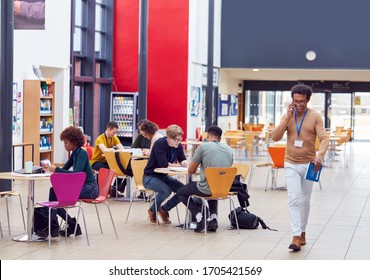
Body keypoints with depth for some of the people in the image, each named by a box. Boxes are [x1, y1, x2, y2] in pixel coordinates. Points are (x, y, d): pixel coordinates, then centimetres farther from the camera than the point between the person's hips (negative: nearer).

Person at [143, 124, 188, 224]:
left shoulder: (178, 146, 0)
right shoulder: (160, 144, -22)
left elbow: (183, 160, 8)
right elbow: (164, 164, -29)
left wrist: (184, 163, -18)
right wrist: (178, 165, -13)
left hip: (164, 176, 7)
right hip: (150, 177, -7)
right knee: (166, 190, -33)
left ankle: (164, 209, 11)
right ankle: (152, 211, -4)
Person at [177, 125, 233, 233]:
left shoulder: (203, 146, -8)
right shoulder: (229, 149, 6)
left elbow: (191, 170, -3)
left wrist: (199, 165, 20)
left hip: (206, 190, -5)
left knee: (181, 192, 22)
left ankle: (198, 214, 0)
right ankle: (213, 216, 18)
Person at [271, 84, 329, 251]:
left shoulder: (315, 117, -5)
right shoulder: (287, 116, 1)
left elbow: (324, 139, -13)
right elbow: (275, 137, -8)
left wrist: (320, 155, -32)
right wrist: (288, 117, -15)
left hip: (308, 164, 0)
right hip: (291, 164, 0)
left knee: (305, 200, 12)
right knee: (294, 199, -11)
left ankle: (302, 232, 29)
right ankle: (296, 237, -16)